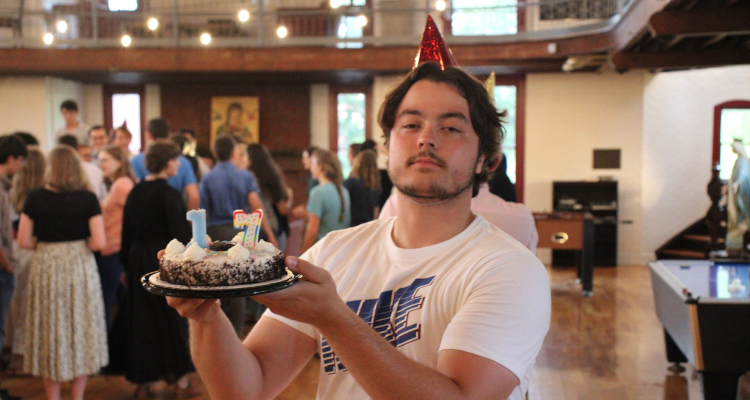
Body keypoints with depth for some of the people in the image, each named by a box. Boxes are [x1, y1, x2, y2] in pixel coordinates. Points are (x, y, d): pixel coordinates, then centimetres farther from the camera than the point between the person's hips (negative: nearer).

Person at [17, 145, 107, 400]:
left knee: (50, 332, 11)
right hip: (79, 267, -1)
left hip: (45, 267, 1)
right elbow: (99, 242, -10)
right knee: (80, 331, 10)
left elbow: (23, 241, -4)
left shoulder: (35, 198, -3)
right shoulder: (88, 199, -5)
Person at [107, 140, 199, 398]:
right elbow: (180, 235, -15)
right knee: (172, 319, 5)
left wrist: (127, 266, 17)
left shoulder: (135, 192, 6)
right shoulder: (169, 194, -14)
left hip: (138, 260, 6)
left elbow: (127, 233, 10)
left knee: (139, 319, 12)